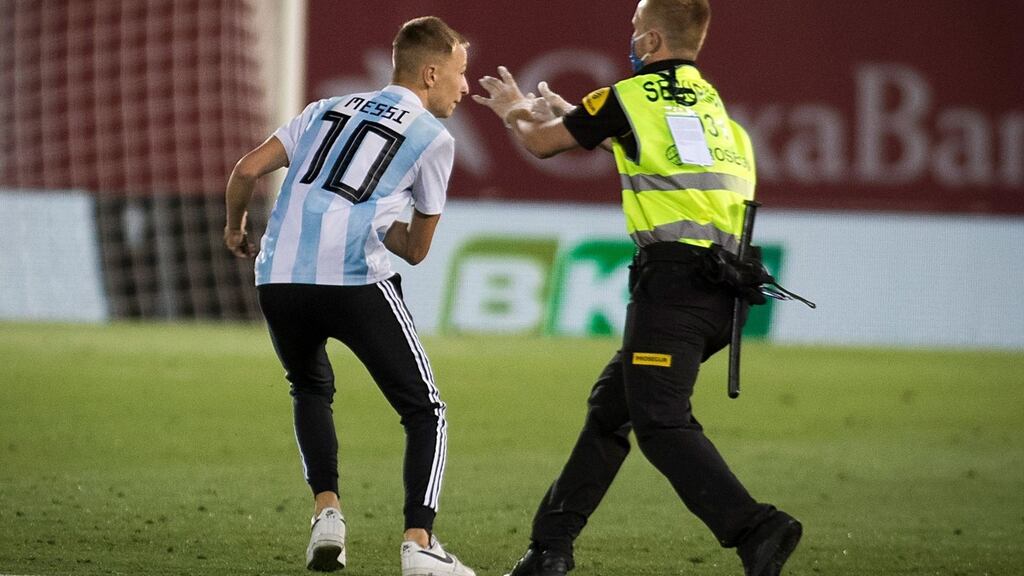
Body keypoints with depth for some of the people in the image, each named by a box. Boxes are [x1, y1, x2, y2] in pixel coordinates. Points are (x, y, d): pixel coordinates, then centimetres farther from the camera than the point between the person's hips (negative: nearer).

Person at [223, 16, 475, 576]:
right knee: (425, 411, 7)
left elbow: (247, 170, 15)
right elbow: (416, 249, 17)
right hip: (352, 278, -5)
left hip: (278, 278, 5)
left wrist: (235, 228, 33)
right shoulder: (433, 139, 10)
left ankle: (326, 511, 14)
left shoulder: (327, 109, 22)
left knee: (310, 390, 31)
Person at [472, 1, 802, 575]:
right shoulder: (706, 98, 21)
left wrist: (514, 111, 37)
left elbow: (542, 142, 15)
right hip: (723, 282, 8)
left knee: (660, 421, -14)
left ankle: (756, 529, -31)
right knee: (611, 403, 17)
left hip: (675, 273, -8)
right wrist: (562, 111, 52)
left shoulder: (630, 97, -1)